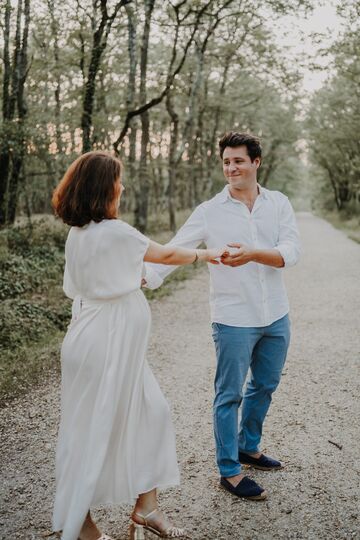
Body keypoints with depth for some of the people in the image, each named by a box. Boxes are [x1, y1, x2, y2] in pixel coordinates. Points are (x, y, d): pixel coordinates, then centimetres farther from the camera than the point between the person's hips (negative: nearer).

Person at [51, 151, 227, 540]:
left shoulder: (78, 232, 6)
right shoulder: (114, 232, -19)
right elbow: (166, 254, -5)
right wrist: (205, 254, 12)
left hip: (116, 345, 9)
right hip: (106, 346, -9)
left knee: (151, 413, 15)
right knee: (95, 429, 5)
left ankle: (145, 507, 26)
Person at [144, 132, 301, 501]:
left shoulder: (279, 204, 0)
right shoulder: (210, 212, -7)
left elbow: (290, 252, -12)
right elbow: (173, 251, -12)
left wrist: (252, 254, -30)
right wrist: (141, 279, -27)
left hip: (276, 317, 4)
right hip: (234, 320, -4)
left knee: (264, 386, 20)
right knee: (230, 395, 4)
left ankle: (248, 448, 41)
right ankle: (229, 472, 19)